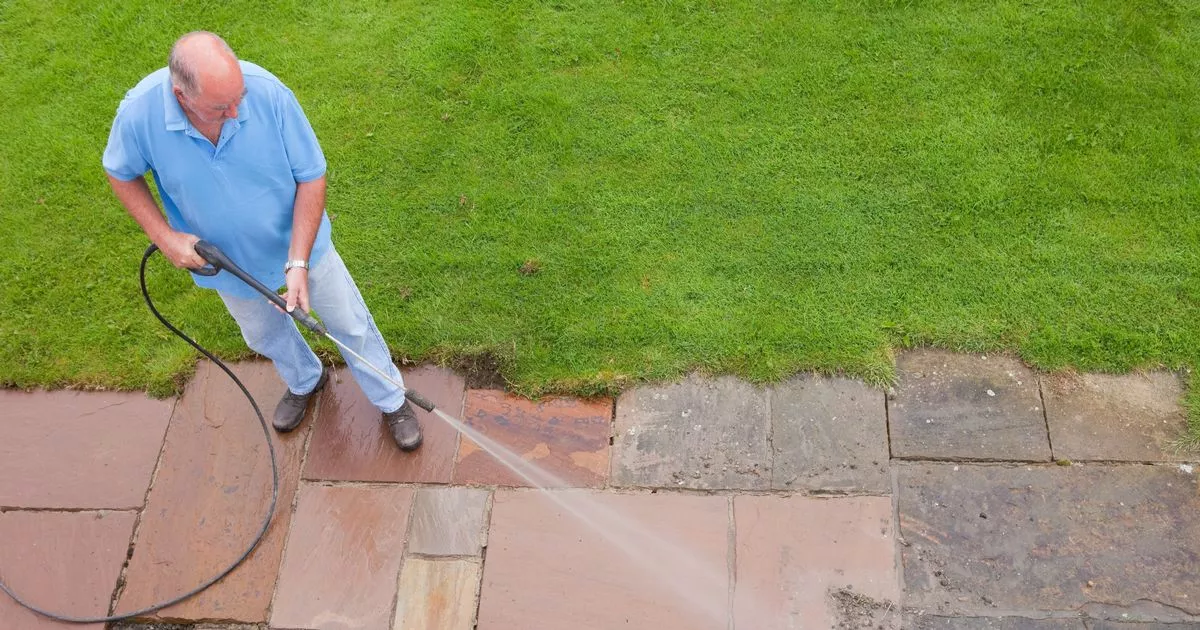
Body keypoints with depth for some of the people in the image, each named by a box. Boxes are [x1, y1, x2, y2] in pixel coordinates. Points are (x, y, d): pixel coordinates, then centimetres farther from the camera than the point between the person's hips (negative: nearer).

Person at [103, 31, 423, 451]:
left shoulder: (268, 92, -34)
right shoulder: (139, 113, -29)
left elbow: (312, 176, -24)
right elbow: (121, 174, -7)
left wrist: (298, 263, -29)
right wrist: (164, 235, -19)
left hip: (299, 245, -2)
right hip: (227, 261, 2)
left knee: (351, 325, 14)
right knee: (265, 336, 28)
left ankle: (392, 401, 40)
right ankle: (305, 382, 60)